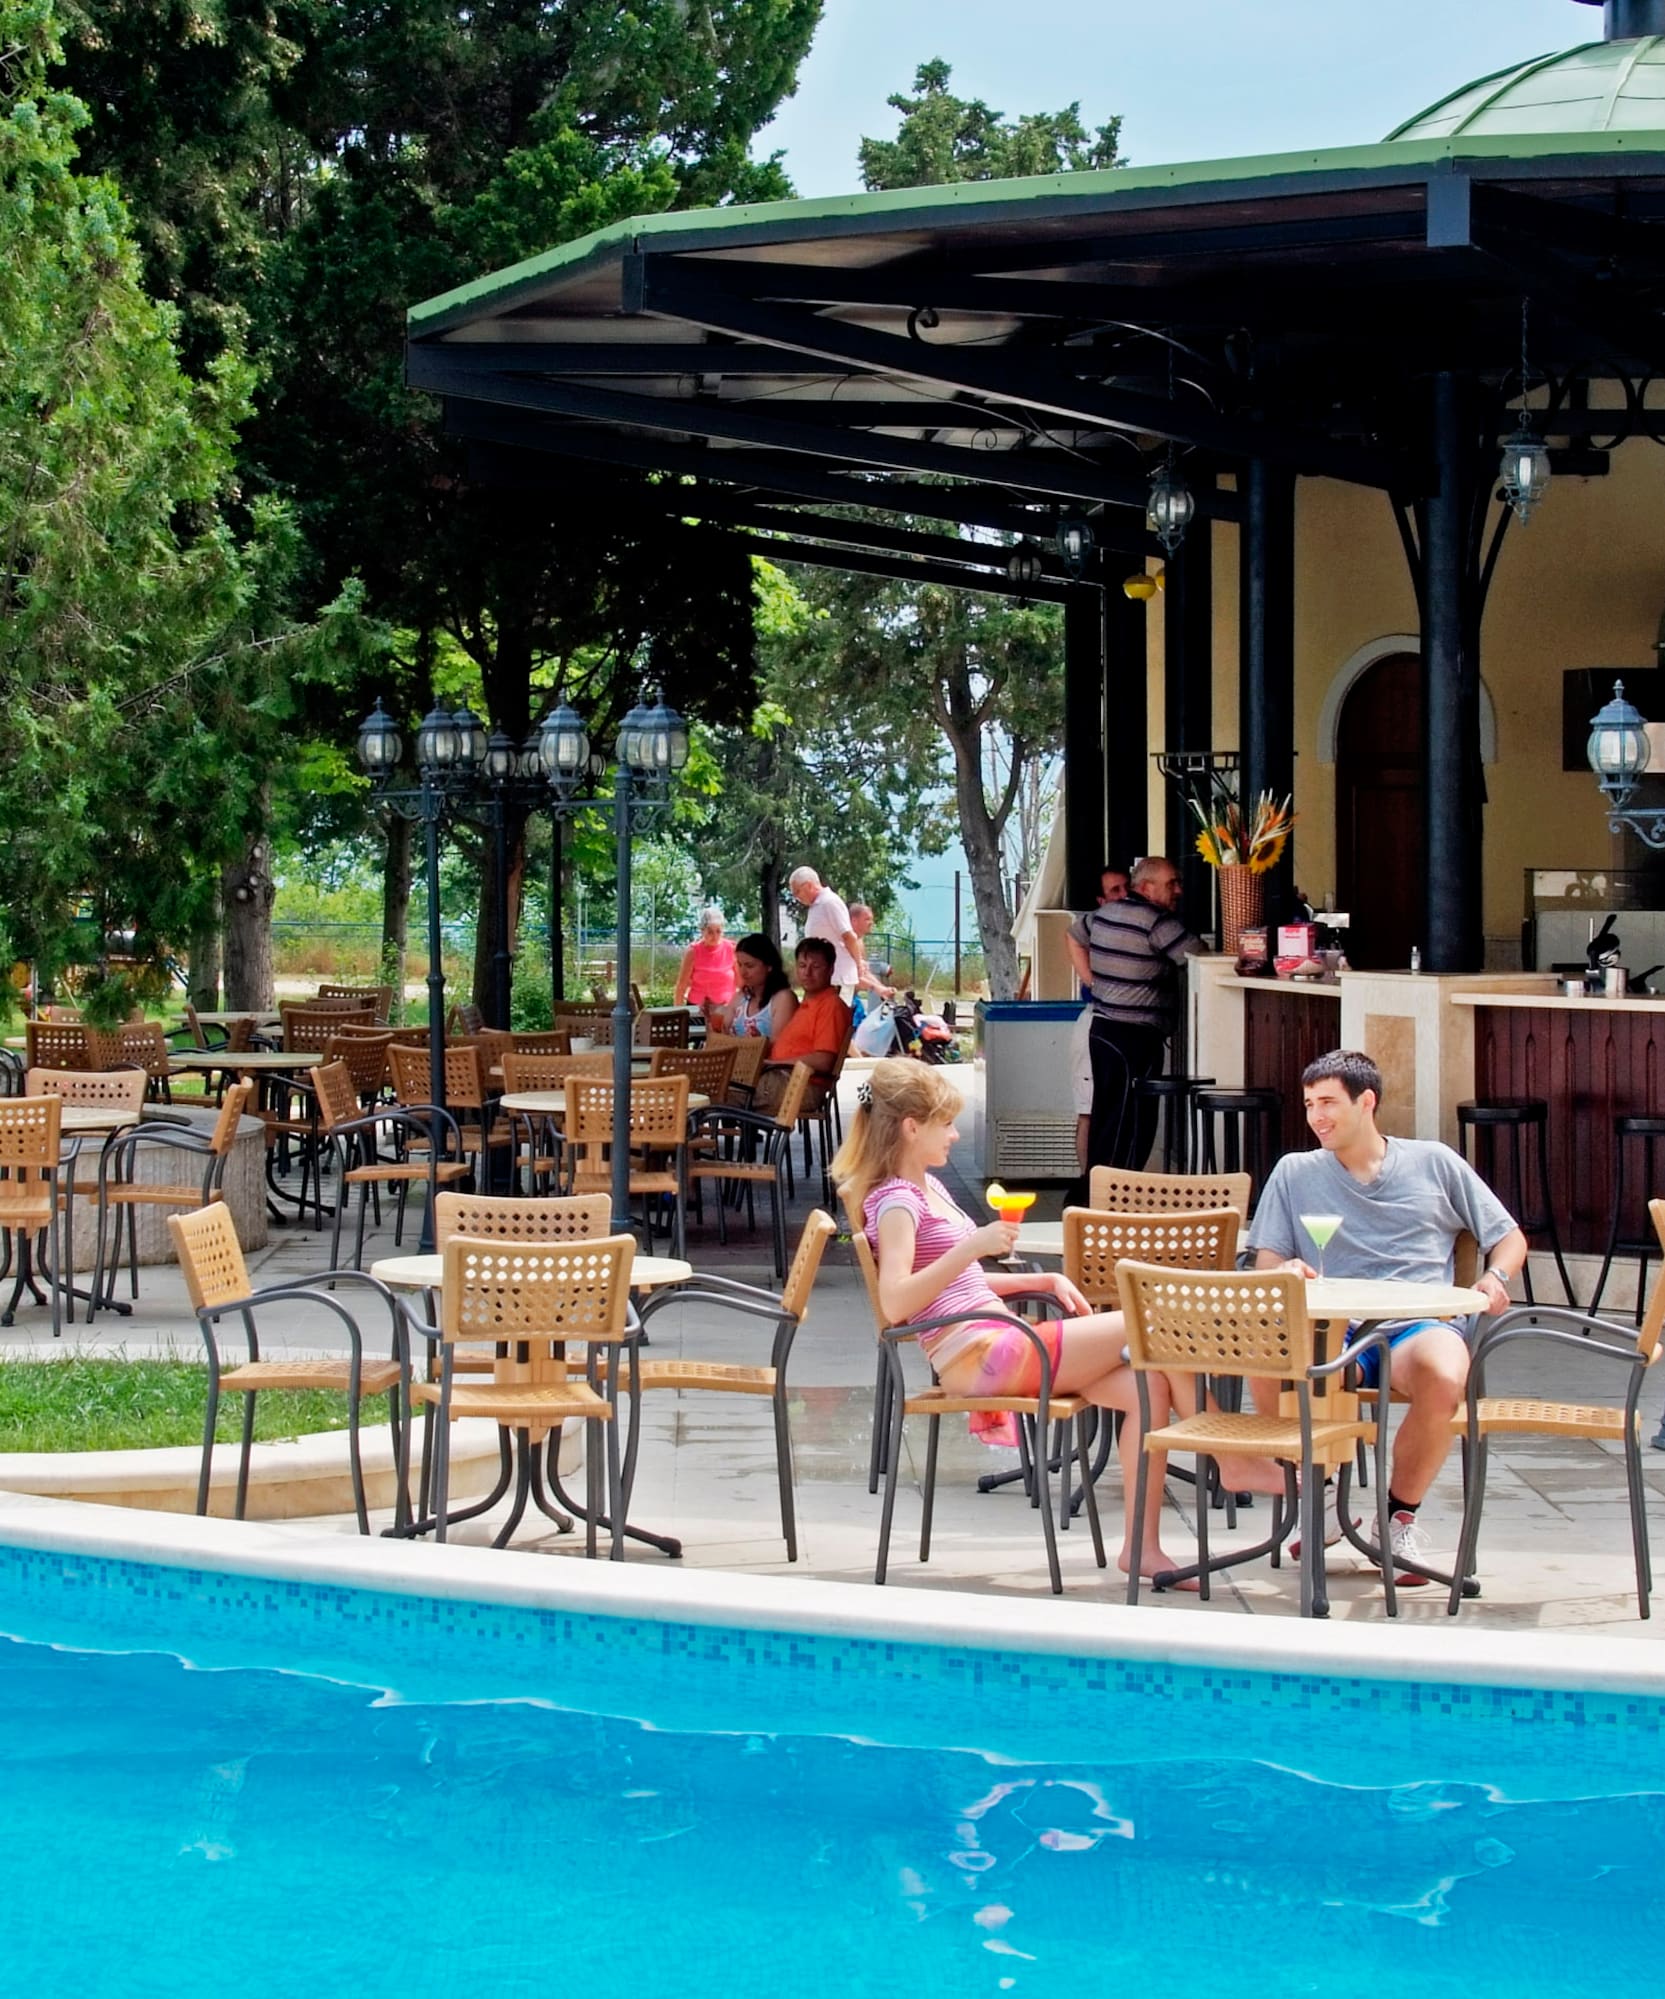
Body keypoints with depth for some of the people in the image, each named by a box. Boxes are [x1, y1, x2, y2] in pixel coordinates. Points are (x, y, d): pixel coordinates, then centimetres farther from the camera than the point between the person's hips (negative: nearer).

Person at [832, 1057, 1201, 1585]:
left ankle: (1143, 1546, -5)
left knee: (1147, 1386, -6)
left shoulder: (929, 1187, 20)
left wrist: (1045, 1281, 18)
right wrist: (974, 1245, -27)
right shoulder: (896, 1201, -10)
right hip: (979, 1354, -10)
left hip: (1002, 1345, 10)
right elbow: (895, 1302, -24)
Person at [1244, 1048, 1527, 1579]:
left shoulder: (1434, 1162, 14)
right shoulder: (1295, 1173, 16)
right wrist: (1286, 1272, -14)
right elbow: (1266, 1266, 11)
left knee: (1444, 1376, -39)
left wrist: (1496, 1278, -4)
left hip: (1418, 1324, -1)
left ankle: (1401, 1514, -10)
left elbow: (1509, 1239, 18)